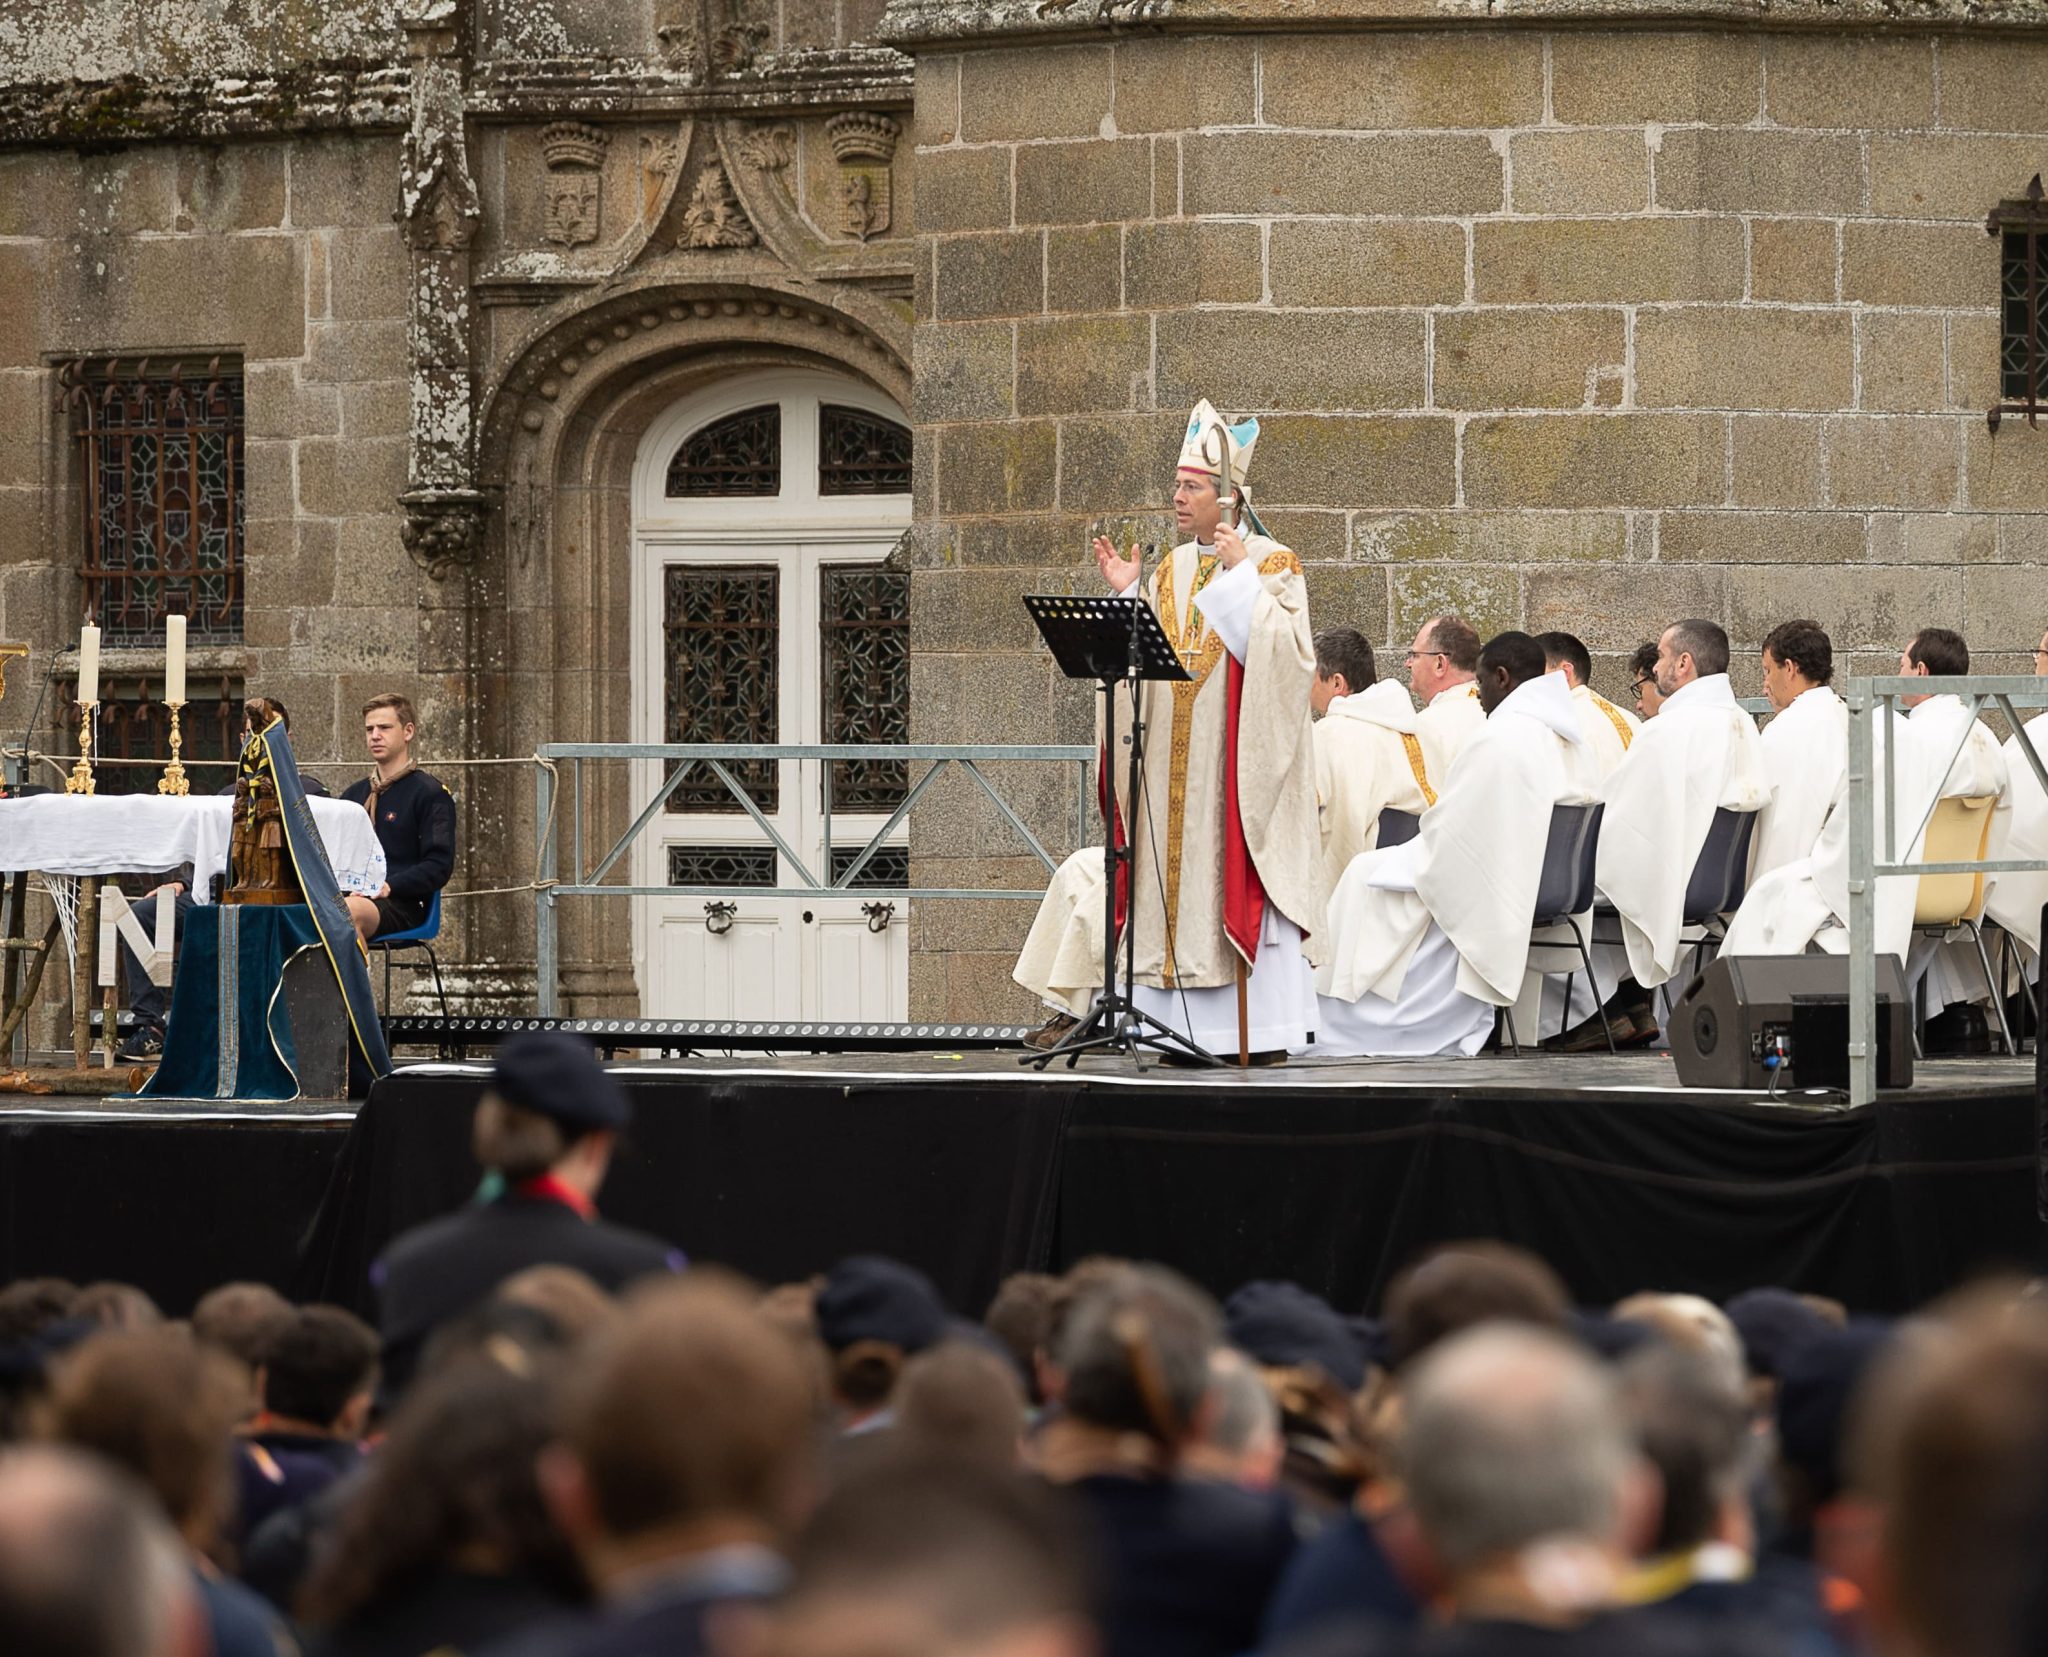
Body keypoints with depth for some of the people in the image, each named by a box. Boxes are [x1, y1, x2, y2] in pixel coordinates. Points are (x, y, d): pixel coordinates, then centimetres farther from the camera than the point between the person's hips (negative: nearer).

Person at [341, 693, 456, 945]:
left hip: (401, 904, -5)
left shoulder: (430, 793, 5)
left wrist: (389, 886, -19)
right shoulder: (353, 794, 26)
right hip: (347, 894, 5)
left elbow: (439, 865, -5)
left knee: (348, 912, -40)